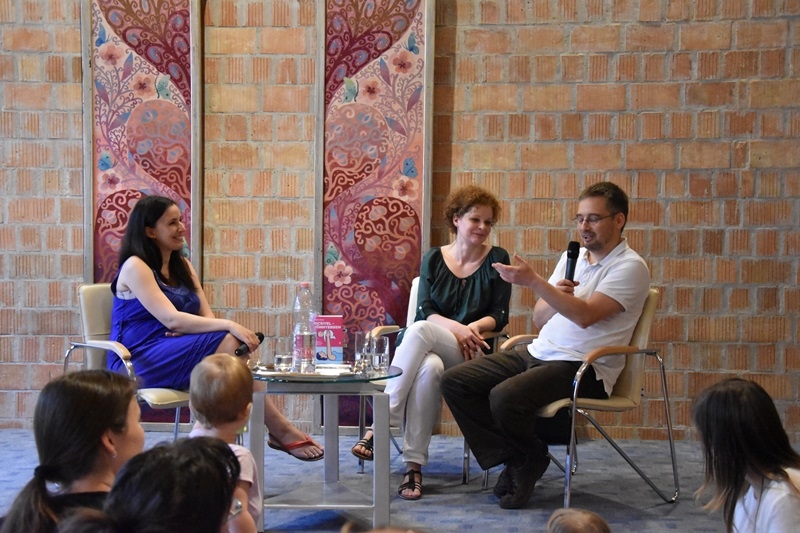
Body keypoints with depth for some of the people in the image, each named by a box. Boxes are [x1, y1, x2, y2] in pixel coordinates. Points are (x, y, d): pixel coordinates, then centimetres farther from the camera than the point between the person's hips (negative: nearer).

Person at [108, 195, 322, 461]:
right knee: (229, 342, -28)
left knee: (233, 344, -25)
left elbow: (207, 316, 10)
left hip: (174, 353, 7)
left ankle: (280, 431, -35)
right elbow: (171, 319, -19)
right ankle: (282, 431, -26)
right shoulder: (135, 267, -8)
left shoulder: (182, 266, 17)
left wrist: (189, 328, -14)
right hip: (138, 361, -7)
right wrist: (229, 326, -26)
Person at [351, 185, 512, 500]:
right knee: (429, 368, -39)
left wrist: (473, 327, -17)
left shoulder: (496, 259, 10)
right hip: (425, 346, 2)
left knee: (420, 331, -35)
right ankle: (413, 466, -40)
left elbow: (500, 315, 4)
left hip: (469, 353, -2)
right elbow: (425, 309, 3)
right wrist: (455, 327, -16)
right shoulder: (433, 259, 14)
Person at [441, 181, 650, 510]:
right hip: (538, 353, 8)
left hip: (582, 367, -8)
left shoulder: (630, 267, -6)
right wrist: (555, 297, -5)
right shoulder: (573, 257, 18)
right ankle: (513, 459, -4)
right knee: (454, 382, -7)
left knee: (505, 397, -33)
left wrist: (533, 281, -22)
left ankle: (531, 458, -1)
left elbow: (585, 315, -20)